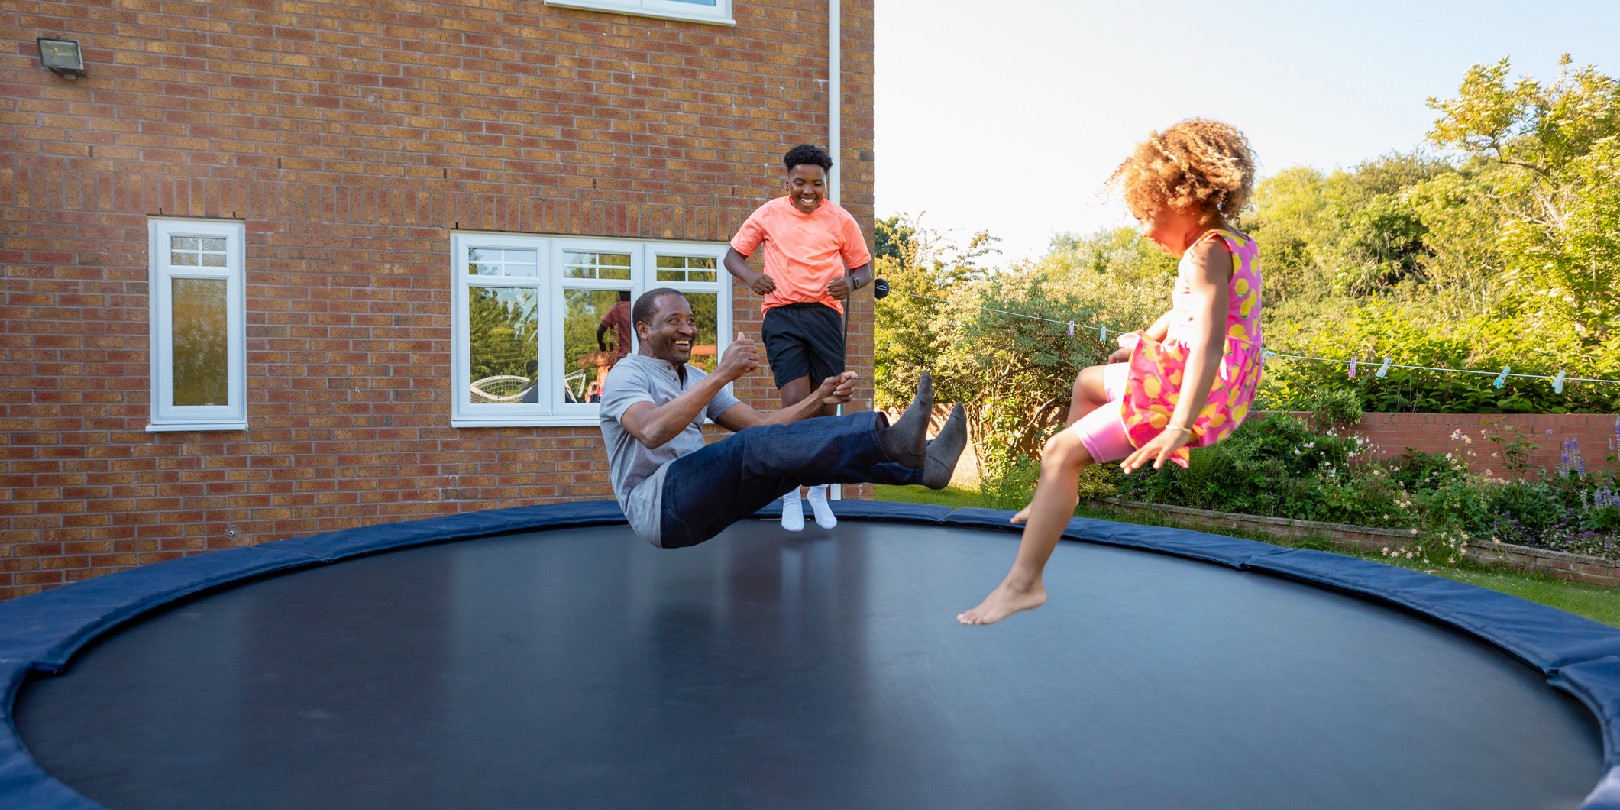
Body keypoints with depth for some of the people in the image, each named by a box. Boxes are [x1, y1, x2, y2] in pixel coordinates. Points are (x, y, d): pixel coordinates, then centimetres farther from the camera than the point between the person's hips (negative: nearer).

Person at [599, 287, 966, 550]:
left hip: (699, 506, 8)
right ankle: (890, 439, -42)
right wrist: (721, 375, -33)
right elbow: (652, 432, -29)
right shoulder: (627, 375, -6)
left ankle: (920, 463, -19)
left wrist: (818, 399, -4)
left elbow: (759, 421, 12)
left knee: (799, 447, -10)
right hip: (655, 507, -8)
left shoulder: (696, 379, 19)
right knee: (755, 446, -30)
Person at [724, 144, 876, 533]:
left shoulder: (841, 219, 7)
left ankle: (819, 492, 23)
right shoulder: (769, 214, 6)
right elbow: (733, 254, 12)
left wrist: (851, 282, -10)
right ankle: (791, 493, 1)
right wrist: (750, 276, -11)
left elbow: (864, 268, 14)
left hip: (826, 315, 2)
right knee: (796, 402, -15)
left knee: (826, 408, 4)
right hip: (782, 315, -1)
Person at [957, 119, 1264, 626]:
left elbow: (1208, 344, -33)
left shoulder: (1205, 255, -21)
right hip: (1205, 383, 11)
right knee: (1088, 383, 30)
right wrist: (1147, 341, 41)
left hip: (1194, 392, -11)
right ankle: (1058, 494, 37)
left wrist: (1178, 428, -39)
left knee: (1061, 452, -15)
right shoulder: (1238, 244, 11)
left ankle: (1023, 583, -14)